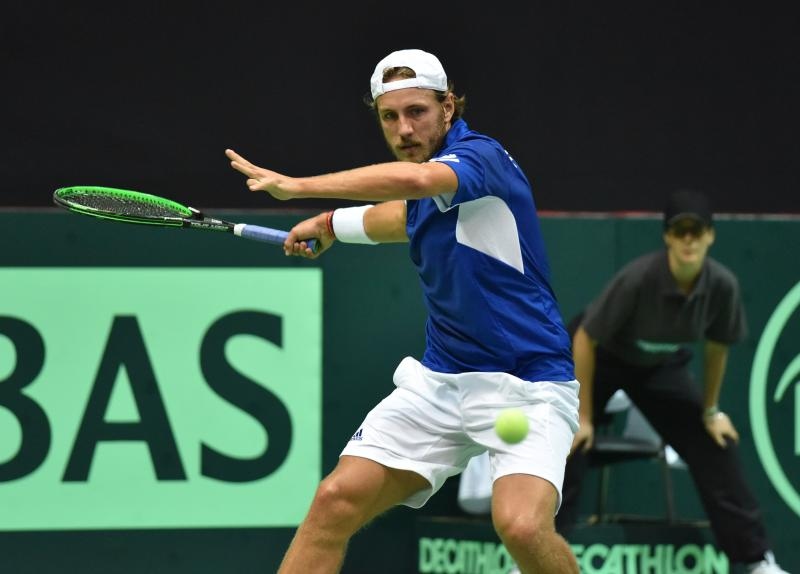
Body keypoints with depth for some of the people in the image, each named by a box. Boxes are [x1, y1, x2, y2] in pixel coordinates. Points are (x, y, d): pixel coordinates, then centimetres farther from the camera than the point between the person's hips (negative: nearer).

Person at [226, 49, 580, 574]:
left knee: (521, 525, -30)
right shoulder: (427, 192, 10)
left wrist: (295, 186, -36)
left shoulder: (479, 155, -16)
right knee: (336, 501, -5)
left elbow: (413, 179, -39)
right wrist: (332, 224, 44)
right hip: (441, 379, 8)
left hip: (528, 383, -8)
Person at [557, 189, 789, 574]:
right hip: (601, 355, -4)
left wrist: (710, 412, 6)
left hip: (665, 368, 4)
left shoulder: (723, 286, -25)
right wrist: (584, 417, -21)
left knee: (715, 448, -4)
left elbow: (716, 346, -3)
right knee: (567, 446, -19)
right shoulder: (638, 278, -37)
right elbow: (584, 340, -25)